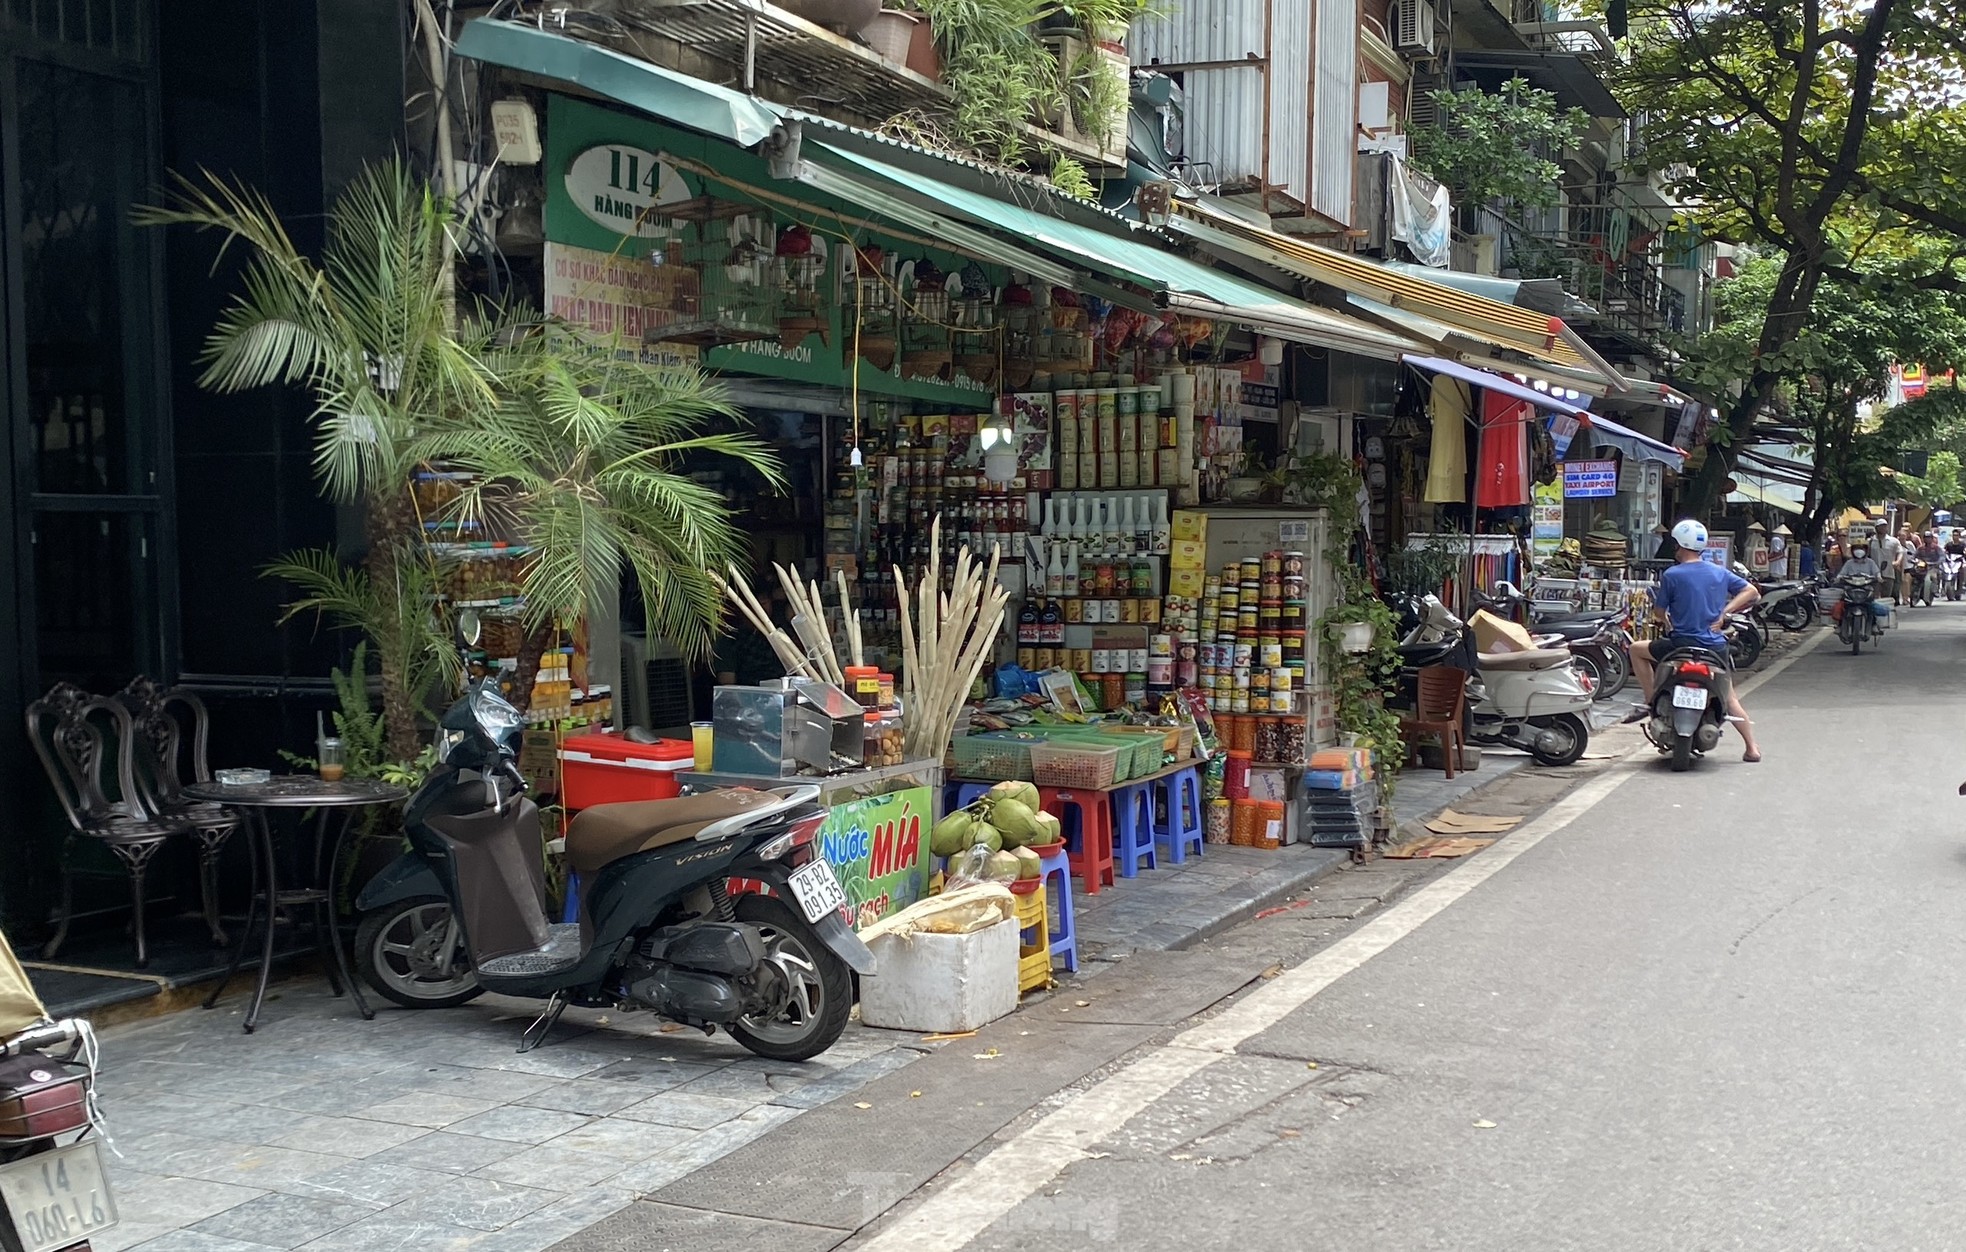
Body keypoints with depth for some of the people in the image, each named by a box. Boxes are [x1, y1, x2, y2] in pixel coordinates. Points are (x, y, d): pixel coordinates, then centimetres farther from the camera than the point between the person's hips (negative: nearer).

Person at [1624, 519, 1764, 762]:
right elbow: (1752, 592, 9)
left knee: (1637, 650, 16)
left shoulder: (1671, 575, -9)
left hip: (1683, 644, -5)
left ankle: (1650, 702, 7)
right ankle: (1752, 748, 15)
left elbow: (1660, 610, -1)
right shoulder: (1720, 572, 6)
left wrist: (1669, 621, 21)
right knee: (1730, 698, 18)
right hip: (1716, 647, 5)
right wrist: (1724, 612, 5)